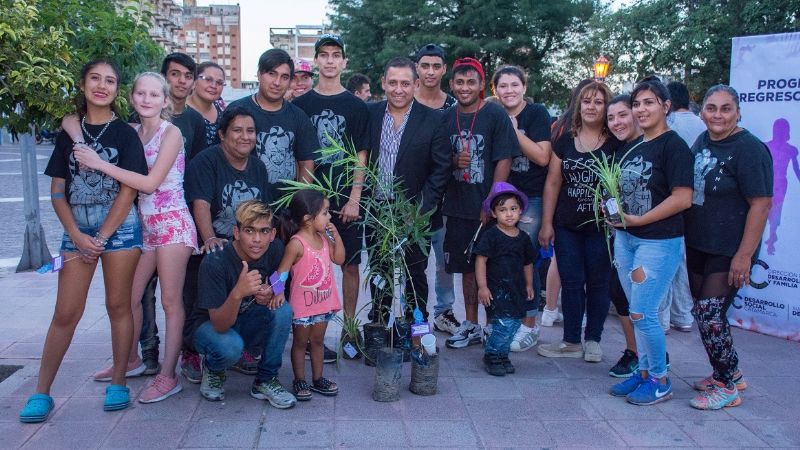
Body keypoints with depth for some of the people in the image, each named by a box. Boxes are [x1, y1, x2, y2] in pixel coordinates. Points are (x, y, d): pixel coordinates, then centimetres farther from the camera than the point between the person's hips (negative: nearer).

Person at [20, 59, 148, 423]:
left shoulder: (125, 133, 1)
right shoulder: (69, 133, 9)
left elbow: (129, 189, -5)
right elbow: (57, 191, 7)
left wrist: (101, 238, -9)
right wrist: (78, 236, -6)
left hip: (119, 228, -2)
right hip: (76, 230, 2)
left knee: (118, 305, 4)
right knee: (66, 312, 2)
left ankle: (118, 383, 16)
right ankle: (41, 393, 10)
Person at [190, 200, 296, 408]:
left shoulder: (275, 249, -16)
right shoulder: (215, 262, -29)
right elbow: (220, 325, -30)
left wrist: (271, 293, -25)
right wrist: (237, 293, -51)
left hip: (248, 324, 4)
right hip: (211, 326, -4)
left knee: (283, 309, -25)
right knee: (231, 347, -36)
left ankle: (265, 381, -8)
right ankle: (213, 369, 2)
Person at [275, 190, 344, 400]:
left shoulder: (323, 238, 1)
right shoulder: (297, 243, -21)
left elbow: (339, 259, 5)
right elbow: (281, 271, -20)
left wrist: (336, 236, -5)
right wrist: (279, 292, -32)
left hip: (323, 301, 7)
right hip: (302, 304, -6)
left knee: (318, 341, 18)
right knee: (300, 343, 10)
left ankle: (317, 379, 30)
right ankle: (299, 381, 23)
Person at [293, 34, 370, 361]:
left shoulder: (355, 106, 5)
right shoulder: (301, 105, 6)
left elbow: (361, 157, 2)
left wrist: (354, 198, -7)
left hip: (346, 199, 0)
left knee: (350, 264, 4)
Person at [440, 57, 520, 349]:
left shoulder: (496, 115, -7)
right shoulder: (447, 118, 8)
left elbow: (504, 161, -11)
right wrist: (455, 161, -9)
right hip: (458, 208, 5)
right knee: (467, 267, 13)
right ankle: (471, 326, 26)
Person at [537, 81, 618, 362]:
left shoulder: (616, 143, -3)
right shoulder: (565, 141, 6)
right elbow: (553, 183, 7)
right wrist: (547, 223, 3)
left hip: (601, 226, -2)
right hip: (567, 226, 3)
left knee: (598, 283, 7)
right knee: (571, 283, 8)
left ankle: (592, 340, 21)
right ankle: (571, 342, 18)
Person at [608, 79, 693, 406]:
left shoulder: (673, 146, -11)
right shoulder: (632, 147, 13)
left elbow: (682, 199, -19)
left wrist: (637, 220, -17)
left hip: (659, 241, -8)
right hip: (625, 238, 8)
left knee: (642, 313, -5)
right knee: (637, 311, 13)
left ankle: (660, 381, 12)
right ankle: (644, 372, 26)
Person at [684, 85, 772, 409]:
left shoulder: (749, 149, -14)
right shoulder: (701, 142, 8)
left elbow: (761, 203, -18)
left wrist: (744, 255, -21)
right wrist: (686, 238, 15)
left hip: (729, 251, -8)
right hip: (697, 245, 8)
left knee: (710, 314, -9)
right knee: (703, 311, 14)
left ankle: (727, 387, 10)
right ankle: (731, 373, 33)